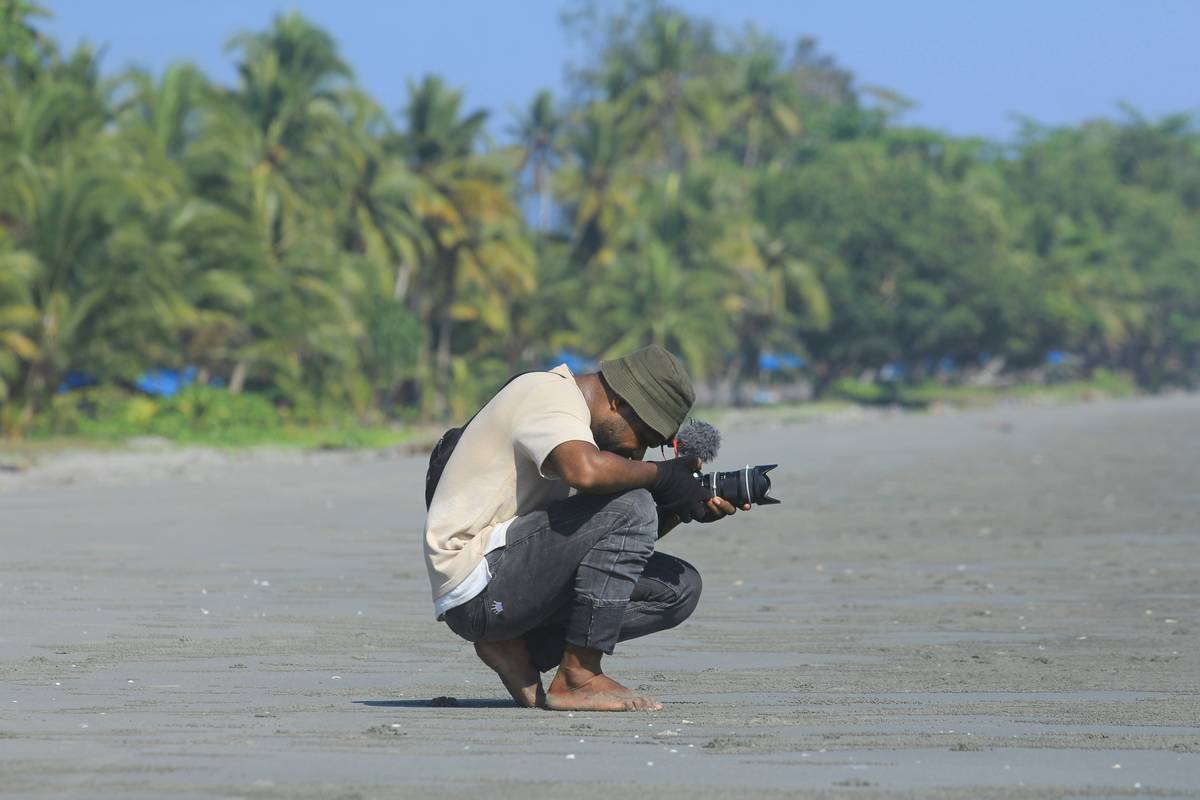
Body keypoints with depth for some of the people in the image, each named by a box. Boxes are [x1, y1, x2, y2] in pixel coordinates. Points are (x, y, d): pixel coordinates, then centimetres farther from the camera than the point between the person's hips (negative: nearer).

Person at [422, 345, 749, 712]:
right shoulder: (550, 395, -12)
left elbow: (626, 545, 16)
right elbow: (585, 471, -35)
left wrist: (679, 510, -1)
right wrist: (662, 474, -19)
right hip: (476, 587, -10)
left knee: (679, 587, 5)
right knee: (629, 507, -23)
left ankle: (520, 651, 1)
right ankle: (578, 678, -19)